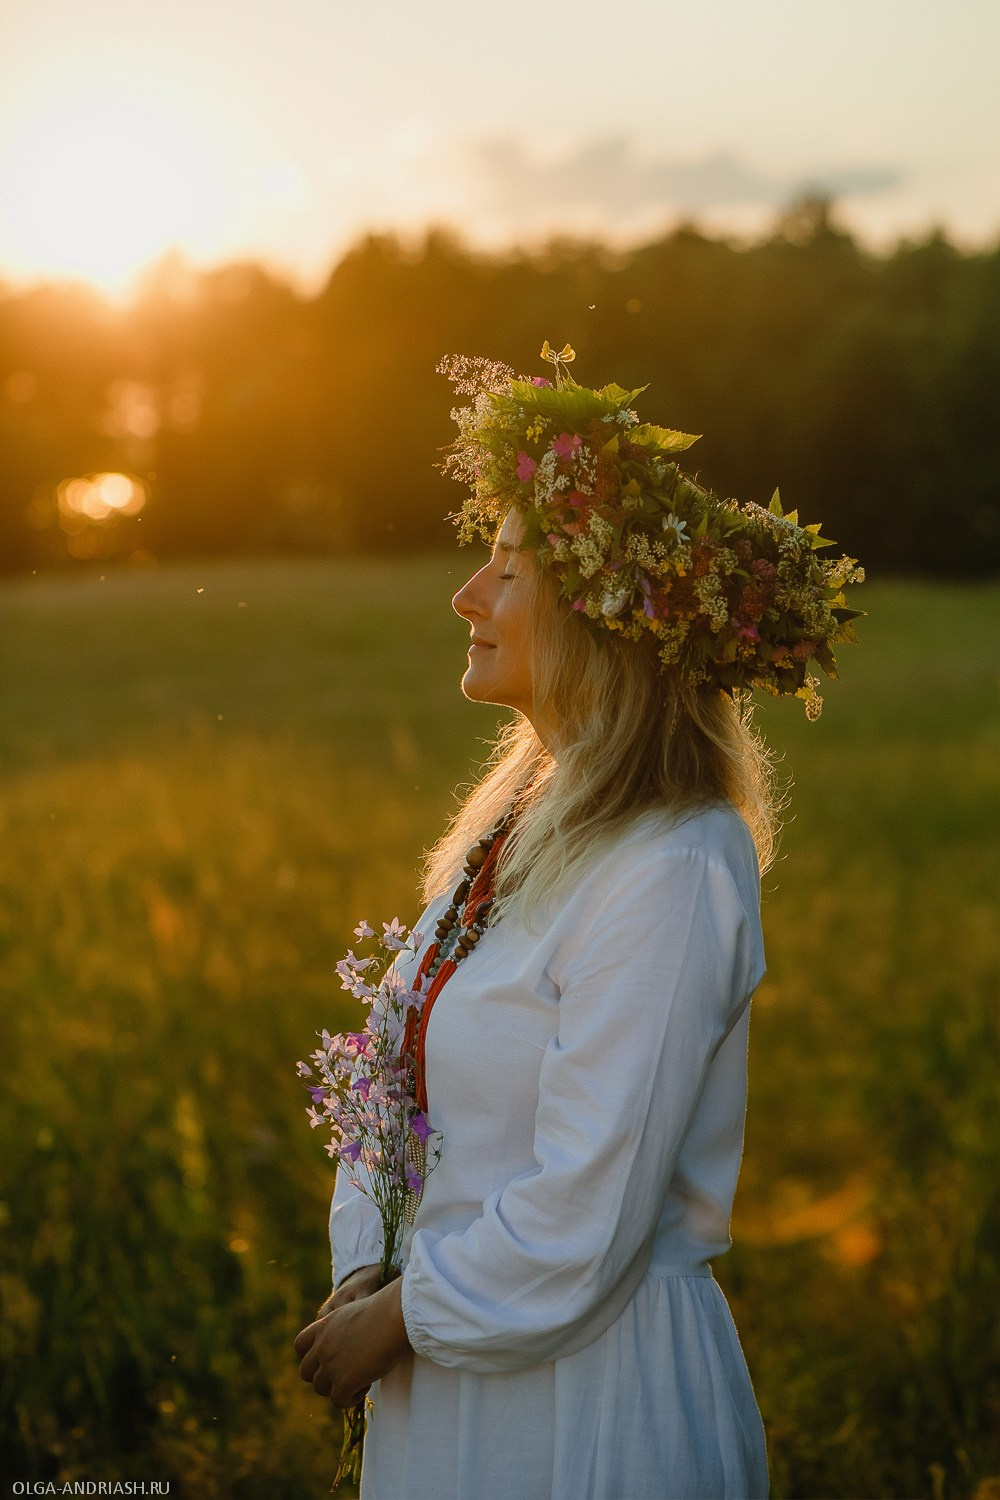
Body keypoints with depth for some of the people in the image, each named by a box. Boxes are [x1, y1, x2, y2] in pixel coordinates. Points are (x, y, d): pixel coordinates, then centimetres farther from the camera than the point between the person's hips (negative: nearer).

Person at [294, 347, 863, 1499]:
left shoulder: (667, 878, -23)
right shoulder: (519, 820, 3)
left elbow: (579, 1222, -23)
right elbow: (402, 1077, 9)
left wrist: (399, 1316, -11)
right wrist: (363, 1271, -4)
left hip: (587, 1400, -7)